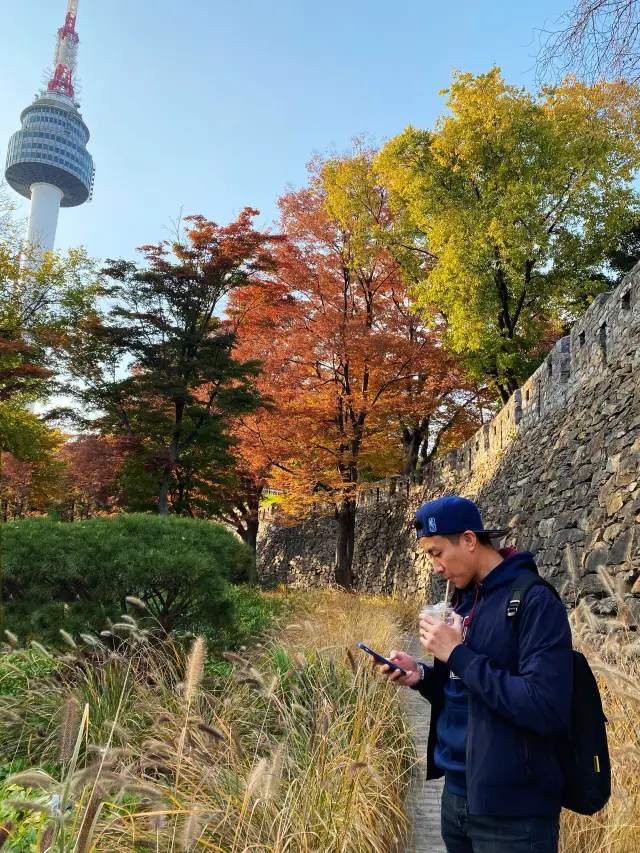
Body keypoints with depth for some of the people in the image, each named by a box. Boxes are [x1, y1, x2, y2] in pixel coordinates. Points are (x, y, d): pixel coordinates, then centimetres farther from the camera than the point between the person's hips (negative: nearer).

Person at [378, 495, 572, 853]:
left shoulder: (535, 602, -18)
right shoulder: (465, 601, 7)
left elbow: (547, 710, -27)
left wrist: (458, 654, -22)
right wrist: (423, 676, -4)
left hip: (511, 809, -7)